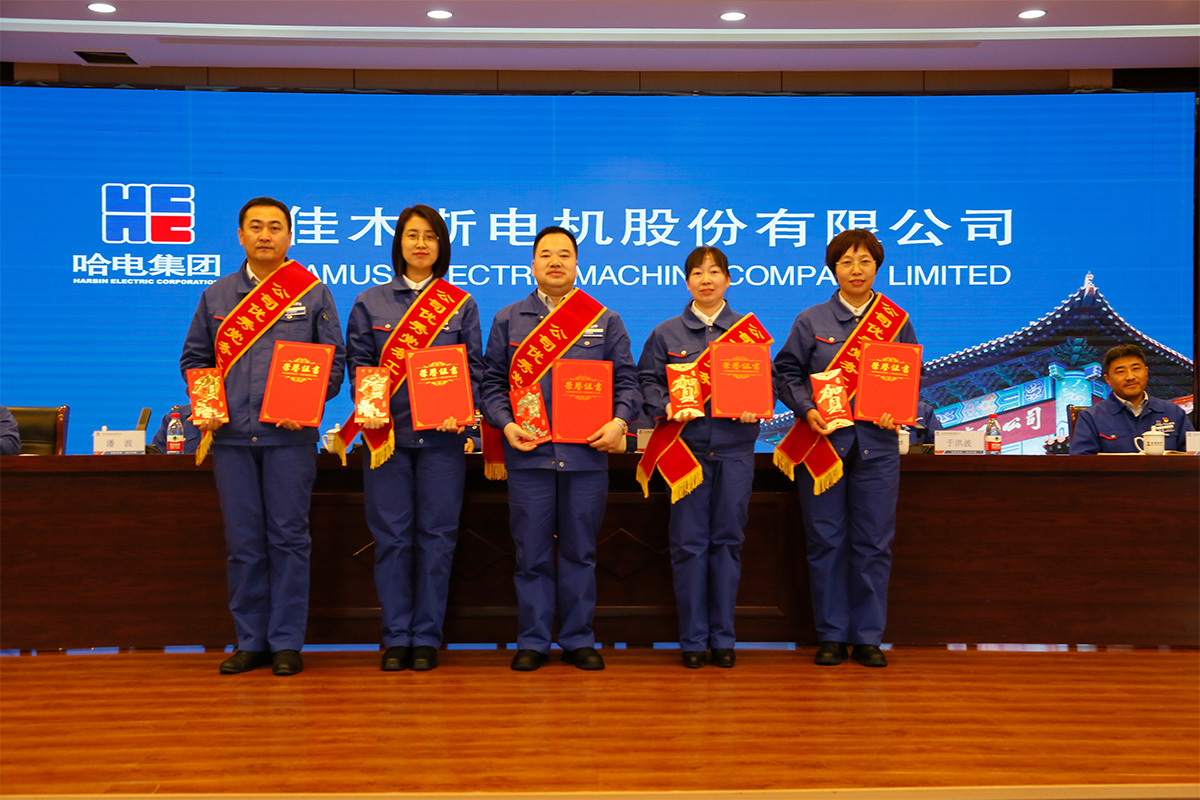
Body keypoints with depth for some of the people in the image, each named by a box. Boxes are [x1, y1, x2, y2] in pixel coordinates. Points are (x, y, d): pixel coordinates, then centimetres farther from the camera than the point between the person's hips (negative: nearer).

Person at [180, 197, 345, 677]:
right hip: (231, 438, 3)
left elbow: (334, 361, 3)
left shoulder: (313, 294, 6)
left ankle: (286, 642, 10)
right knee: (242, 542, 6)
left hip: (289, 438, -2)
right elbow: (194, 358, 18)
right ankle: (251, 642, 16)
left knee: (288, 538, 1)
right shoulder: (216, 295, 15)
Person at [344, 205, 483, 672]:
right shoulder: (370, 304, 10)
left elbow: (474, 368, 6)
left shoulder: (461, 305, 10)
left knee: (437, 535, 2)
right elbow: (358, 366, 8)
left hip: (442, 436, 0)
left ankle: (427, 637, 13)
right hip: (387, 433, 0)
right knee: (391, 536, 2)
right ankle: (396, 637, 13)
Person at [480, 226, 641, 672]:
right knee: (532, 553, 4)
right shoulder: (508, 320, 11)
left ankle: (579, 640, 19)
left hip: (587, 455, 0)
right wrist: (505, 424, -7)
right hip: (528, 454, 0)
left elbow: (626, 381, 8)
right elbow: (492, 382, 8)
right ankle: (532, 642, 16)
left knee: (580, 552, 8)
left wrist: (618, 422, -9)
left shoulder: (606, 322, 11)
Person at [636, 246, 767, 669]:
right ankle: (692, 638, 10)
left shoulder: (750, 330, 11)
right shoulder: (666, 333, 9)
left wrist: (755, 408, -10)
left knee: (728, 540, 5)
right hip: (686, 447, -1)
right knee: (689, 542, -1)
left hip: (735, 447, 1)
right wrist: (666, 408, -14)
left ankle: (723, 638, 15)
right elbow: (647, 382, 5)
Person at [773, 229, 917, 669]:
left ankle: (868, 637, 14)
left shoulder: (897, 322, 10)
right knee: (826, 540, 2)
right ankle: (831, 635, 13)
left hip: (877, 444, 1)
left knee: (873, 542, 2)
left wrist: (898, 412, -7)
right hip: (823, 441, -1)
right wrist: (807, 410, -10)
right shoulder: (811, 321, 7)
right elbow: (785, 373, 6)